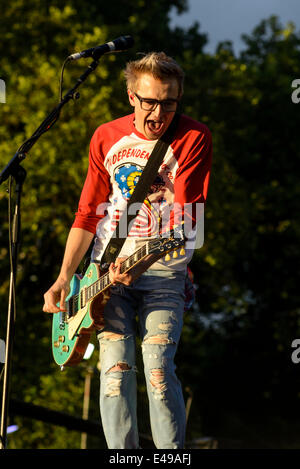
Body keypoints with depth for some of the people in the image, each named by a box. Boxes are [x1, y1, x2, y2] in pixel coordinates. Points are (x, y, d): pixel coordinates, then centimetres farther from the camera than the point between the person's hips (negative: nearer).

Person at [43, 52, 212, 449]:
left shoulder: (193, 138, -6)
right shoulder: (106, 139, 6)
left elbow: (185, 219, -13)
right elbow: (88, 213, 12)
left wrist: (143, 262, -27)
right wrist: (64, 277, 3)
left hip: (163, 269, -3)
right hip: (108, 266, 3)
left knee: (158, 369, -15)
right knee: (115, 368, -7)